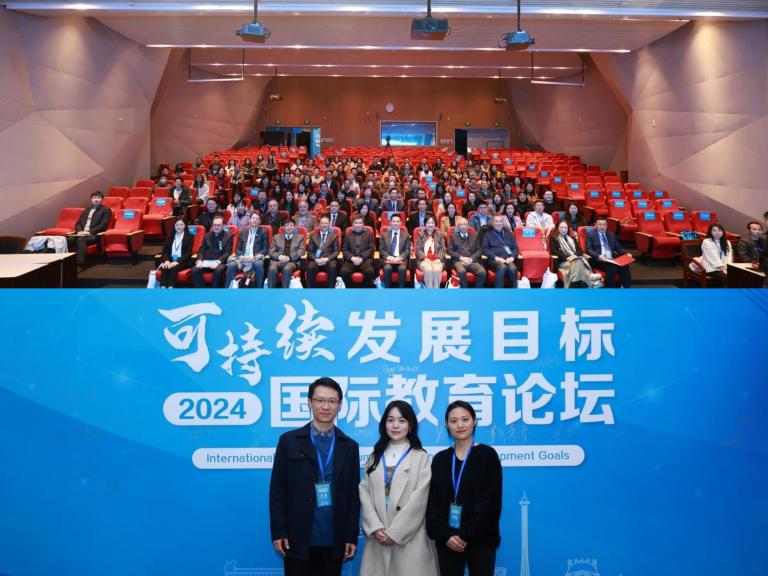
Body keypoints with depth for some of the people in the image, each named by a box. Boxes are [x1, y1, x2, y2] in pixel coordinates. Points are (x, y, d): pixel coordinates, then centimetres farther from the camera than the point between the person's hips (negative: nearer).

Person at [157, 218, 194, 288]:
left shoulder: (190, 237, 3)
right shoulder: (170, 236, 16)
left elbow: (188, 253, -6)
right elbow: (165, 251, 9)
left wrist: (177, 261, -19)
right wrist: (166, 260, -13)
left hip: (182, 261, -3)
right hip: (170, 260, 3)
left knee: (173, 268, -34)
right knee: (165, 268, -30)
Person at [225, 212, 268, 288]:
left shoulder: (264, 232, 12)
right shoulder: (243, 232, 21)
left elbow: (265, 249, 3)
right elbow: (238, 249, 17)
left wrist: (254, 256, -12)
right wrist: (241, 256, -5)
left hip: (255, 258, -2)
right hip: (242, 258, 2)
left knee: (258, 264, -38)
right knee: (231, 265, -28)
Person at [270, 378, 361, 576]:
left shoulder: (349, 446, 8)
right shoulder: (289, 441, 2)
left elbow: (353, 494, 8)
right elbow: (277, 489, 0)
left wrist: (351, 537, 4)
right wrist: (278, 532, -5)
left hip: (333, 541, 2)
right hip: (298, 539, -2)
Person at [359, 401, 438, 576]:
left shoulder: (420, 457, 1)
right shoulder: (376, 456, 12)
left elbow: (419, 500, -7)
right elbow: (364, 493, 3)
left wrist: (394, 532, -10)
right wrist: (375, 527, -10)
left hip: (409, 538, -3)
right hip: (378, 538, 3)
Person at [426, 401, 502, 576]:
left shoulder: (488, 455, -1)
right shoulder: (440, 459, 8)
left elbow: (489, 501, -8)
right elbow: (433, 501, 4)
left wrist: (466, 535, -13)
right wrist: (444, 534, -10)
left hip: (479, 540, -3)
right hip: (447, 541, 3)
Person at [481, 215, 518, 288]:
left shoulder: (509, 234, 25)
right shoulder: (488, 234, 16)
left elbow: (515, 248, 19)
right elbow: (485, 249, 4)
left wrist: (512, 257, -3)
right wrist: (496, 257, -10)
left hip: (507, 259, 3)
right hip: (494, 260, -2)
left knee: (513, 268, -33)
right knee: (502, 267, -37)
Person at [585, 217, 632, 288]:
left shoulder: (611, 235, 25)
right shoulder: (590, 234, 9)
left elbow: (618, 248, 23)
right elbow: (588, 249, -4)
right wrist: (598, 256, -23)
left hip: (612, 260, 5)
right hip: (598, 261, -5)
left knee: (625, 266, -25)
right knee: (611, 268, -34)